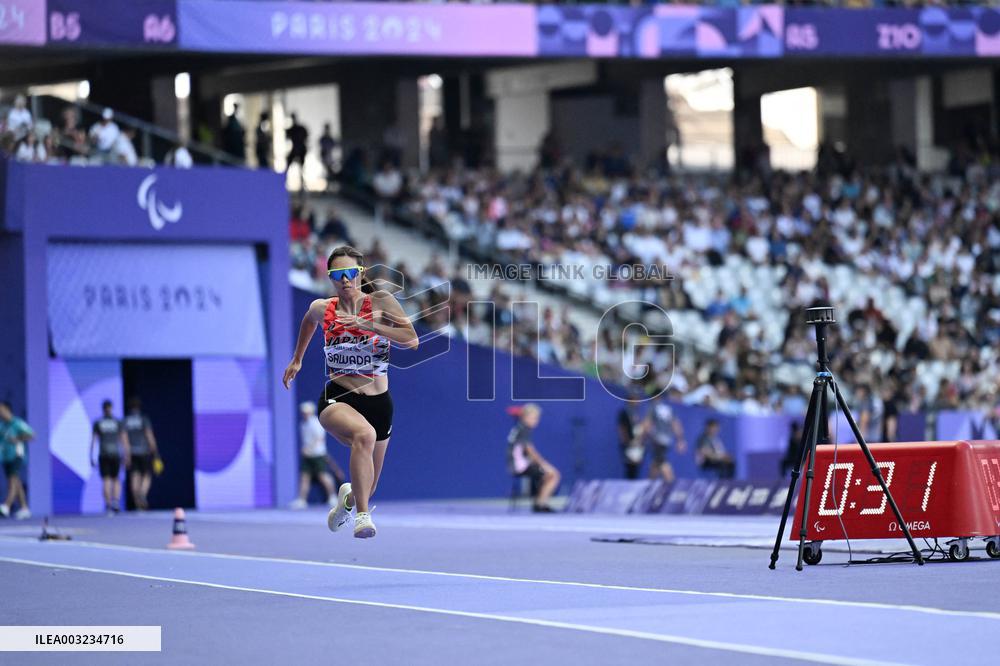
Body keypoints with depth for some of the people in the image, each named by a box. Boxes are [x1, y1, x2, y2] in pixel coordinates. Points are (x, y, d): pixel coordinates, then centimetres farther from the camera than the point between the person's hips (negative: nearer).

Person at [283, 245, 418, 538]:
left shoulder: (381, 301, -6)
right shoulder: (322, 309, 0)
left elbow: (412, 340, -18)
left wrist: (369, 325, -26)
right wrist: (297, 359, 36)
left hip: (378, 402, 2)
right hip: (337, 398, -2)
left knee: (366, 488, 14)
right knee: (365, 435, -39)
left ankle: (348, 498, 52)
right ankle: (363, 515, -37)